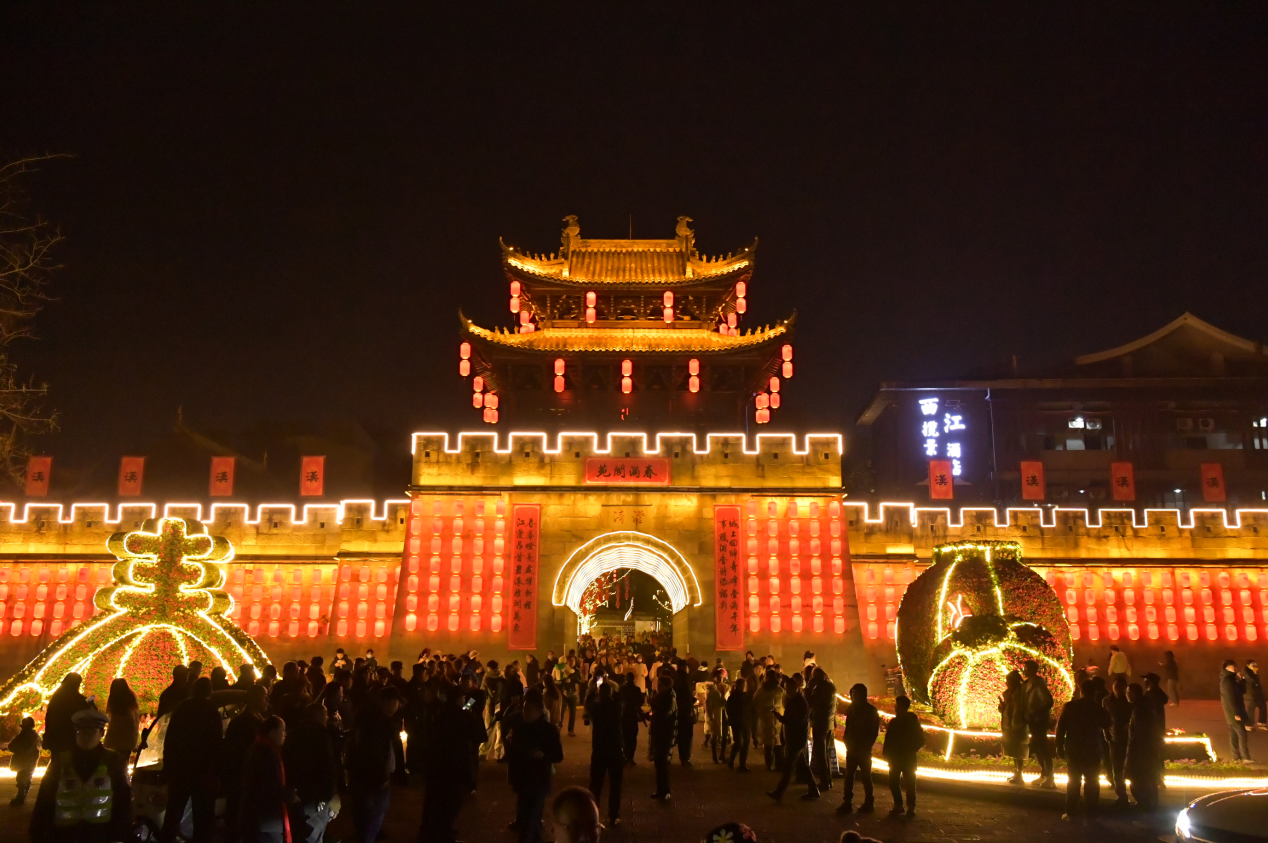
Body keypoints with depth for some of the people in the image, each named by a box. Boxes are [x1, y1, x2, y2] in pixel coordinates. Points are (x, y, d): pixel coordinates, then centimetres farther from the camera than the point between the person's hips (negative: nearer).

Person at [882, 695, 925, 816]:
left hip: (908, 758, -4)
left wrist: (911, 751, -9)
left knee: (909, 783, -2)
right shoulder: (894, 722, 5)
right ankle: (898, 805, 16)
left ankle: (911, 807, 7)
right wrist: (886, 752, -5)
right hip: (895, 757, 4)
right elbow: (888, 739, 6)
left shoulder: (913, 722, -5)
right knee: (893, 782, 5)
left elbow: (920, 740, -2)